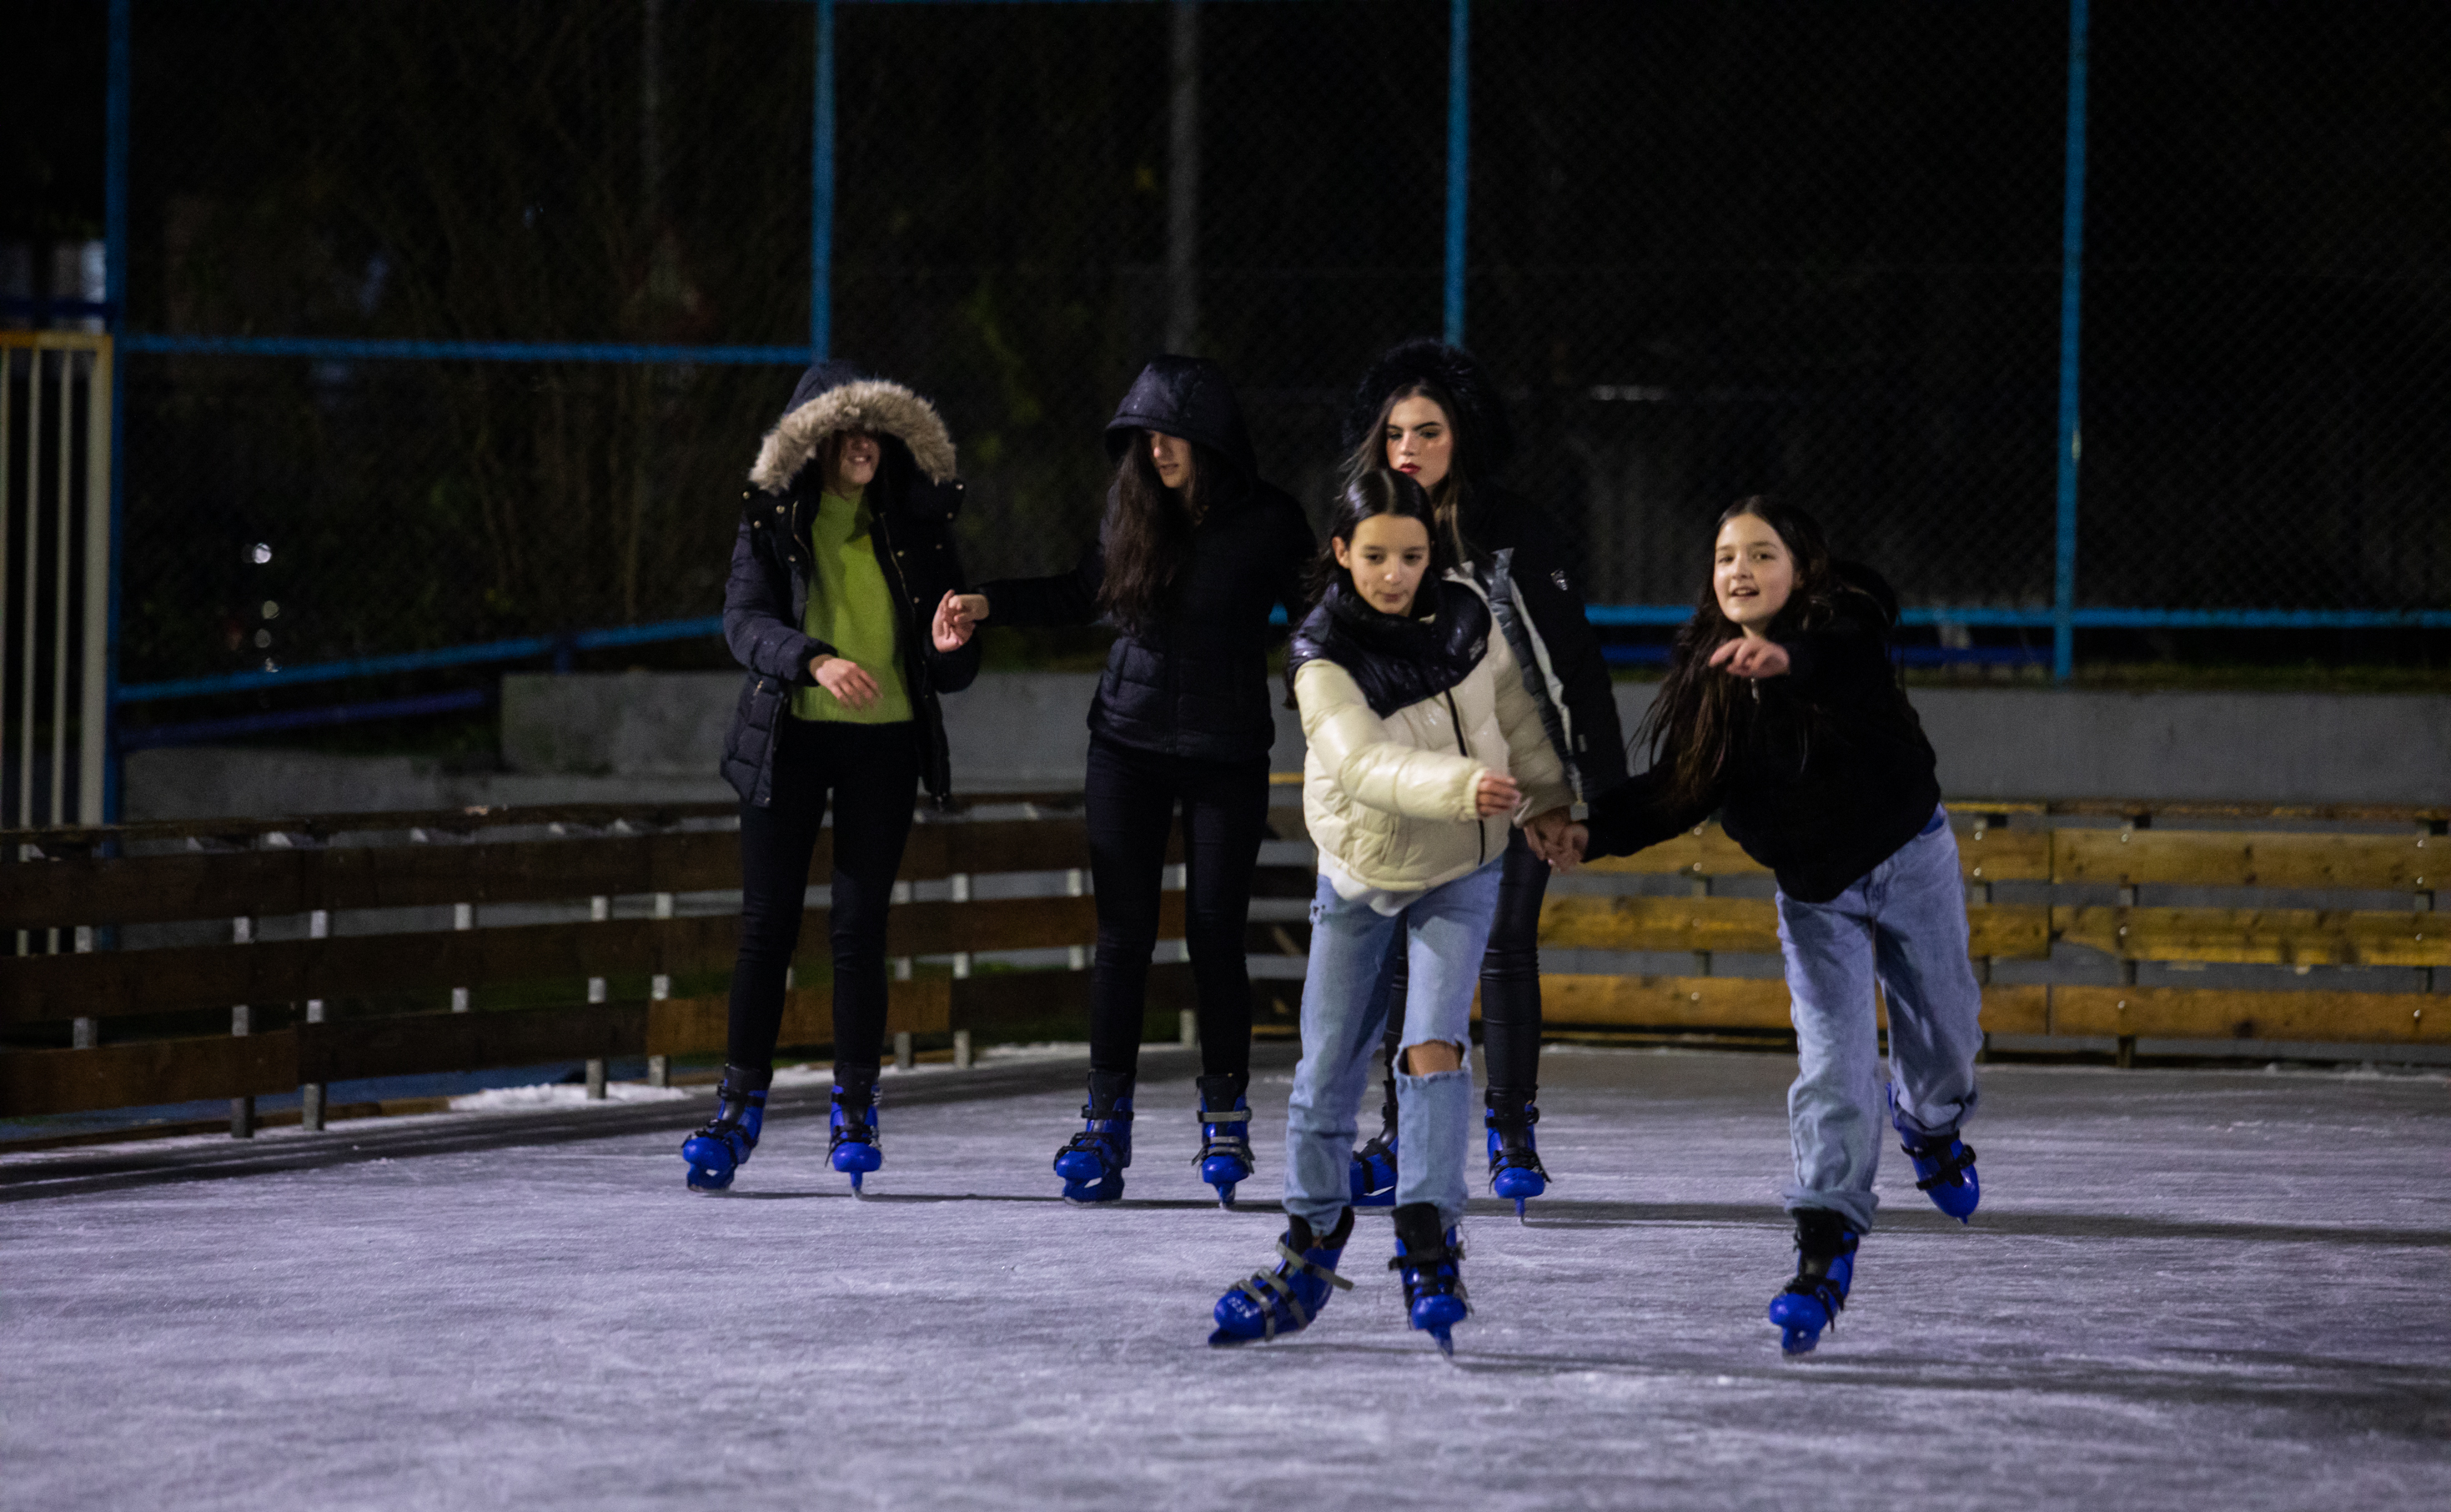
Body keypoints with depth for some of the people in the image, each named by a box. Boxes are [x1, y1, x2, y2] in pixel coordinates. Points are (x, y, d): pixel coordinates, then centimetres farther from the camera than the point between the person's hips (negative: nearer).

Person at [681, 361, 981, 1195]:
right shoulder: (773, 516, 1)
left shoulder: (913, 520, 7)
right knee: (767, 920, -1)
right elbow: (744, 618, -11)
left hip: (885, 741, 1)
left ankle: (855, 1109, 8)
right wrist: (814, 659, -28)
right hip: (789, 735, -1)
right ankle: (739, 1104, 6)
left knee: (859, 924, 0)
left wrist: (949, 648, -15)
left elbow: (954, 673, 9)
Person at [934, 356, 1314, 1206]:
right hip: (1129, 744, 3)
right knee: (1123, 934, 0)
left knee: (1215, 936, -2)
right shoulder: (1133, 512, 2)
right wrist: (989, 603, 7)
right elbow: (1082, 597, 16)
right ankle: (1106, 1120, 5)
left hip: (1226, 753, -3)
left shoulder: (1269, 521, -6)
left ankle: (1225, 1116, 13)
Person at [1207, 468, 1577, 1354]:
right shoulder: (1323, 658, -22)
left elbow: (1511, 704, 8)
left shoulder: (1466, 611, -11)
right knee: (1327, 1072, 5)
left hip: (1460, 875, 1)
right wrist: (1461, 785, -54)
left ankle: (1429, 1247, -16)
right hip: (1359, 879, -1)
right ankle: (1308, 1260, 20)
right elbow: (1366, 763, -39)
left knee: (1433, 1048, -17)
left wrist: (1545, 797, 14)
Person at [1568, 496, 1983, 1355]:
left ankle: (1929, 1121, 49)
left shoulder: (1840, 630, -23)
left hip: (1908, 860, -2)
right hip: (1814, 893, 2)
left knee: (1944, 1035, 14)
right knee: (1831, 1067, -10)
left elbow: (1849, 662, -48)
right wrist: (1591, 831, -23)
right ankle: (1826, 1244, -10)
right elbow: (1676, 793, -8)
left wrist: (1789, 659, -71)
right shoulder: (1706, 676, -10)